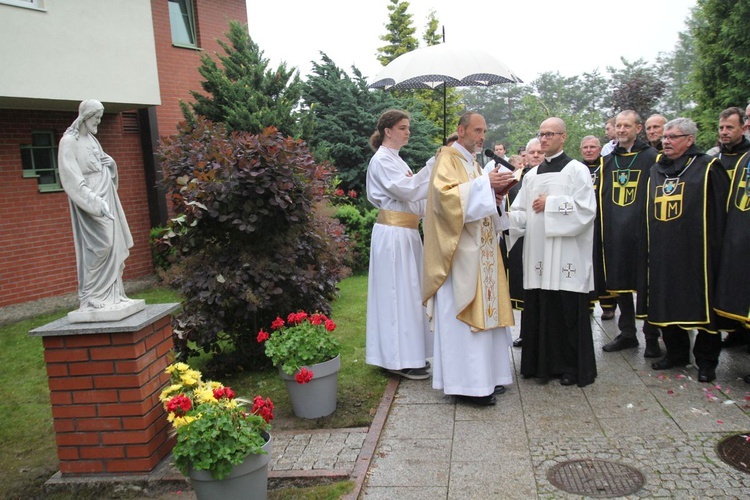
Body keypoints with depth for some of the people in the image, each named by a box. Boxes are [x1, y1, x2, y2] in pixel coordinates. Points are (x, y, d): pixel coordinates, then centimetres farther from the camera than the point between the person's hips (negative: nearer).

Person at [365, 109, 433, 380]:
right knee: (398, 292, -6)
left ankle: (408, 353, 21)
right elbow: (407, 190, -20)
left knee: (407, 291, 12)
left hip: (407, 231, 10)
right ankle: (400, 359, 2)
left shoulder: (396, 159, 18)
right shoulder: (382, 160, -10)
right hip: (393, 233, -9)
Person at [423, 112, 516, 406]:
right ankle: (467, 383, -3)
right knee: (463, 314, -8)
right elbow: (446, 194, -22)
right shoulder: (448, 159, -6)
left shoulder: (473, 163, 20)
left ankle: (485, 376, 17)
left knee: (483, 309, 10)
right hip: (459, 250, -9)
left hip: (480, 249, 9)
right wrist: (484, 184, -21)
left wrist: (496, 190, 5)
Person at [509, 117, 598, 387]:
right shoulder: (532, 175, 16)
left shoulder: (577, 170, 0)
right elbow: (521, 212, 12)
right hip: (537, 252, 5)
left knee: (568, 311, -1)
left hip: (566, 255, -5)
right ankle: (544, 364, 17)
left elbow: (586, 209, -10)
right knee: (539, 310, 6)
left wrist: (550, 203, -11)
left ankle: (572, 367, 11)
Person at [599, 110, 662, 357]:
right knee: (620, 284, 11)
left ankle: (652, 337, 13)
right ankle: (627, 334, 23)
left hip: (642, 233, -5)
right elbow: (599, 196, 16)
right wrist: (602, 229, 9)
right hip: (614, 234, 5)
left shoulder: (652, 158, -2)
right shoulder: (608, 161, 13)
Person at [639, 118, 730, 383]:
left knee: (701, 306, 0)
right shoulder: (656, 170, 15)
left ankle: (706, 361, 13)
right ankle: (676, 352, 26)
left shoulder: (708, 167, -2)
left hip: (695, 252, -5)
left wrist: (714, 249, -11)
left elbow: (720, 211, -6)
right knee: (666, 304, 10)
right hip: (661, 253, 6)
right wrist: (647, 246, 13)